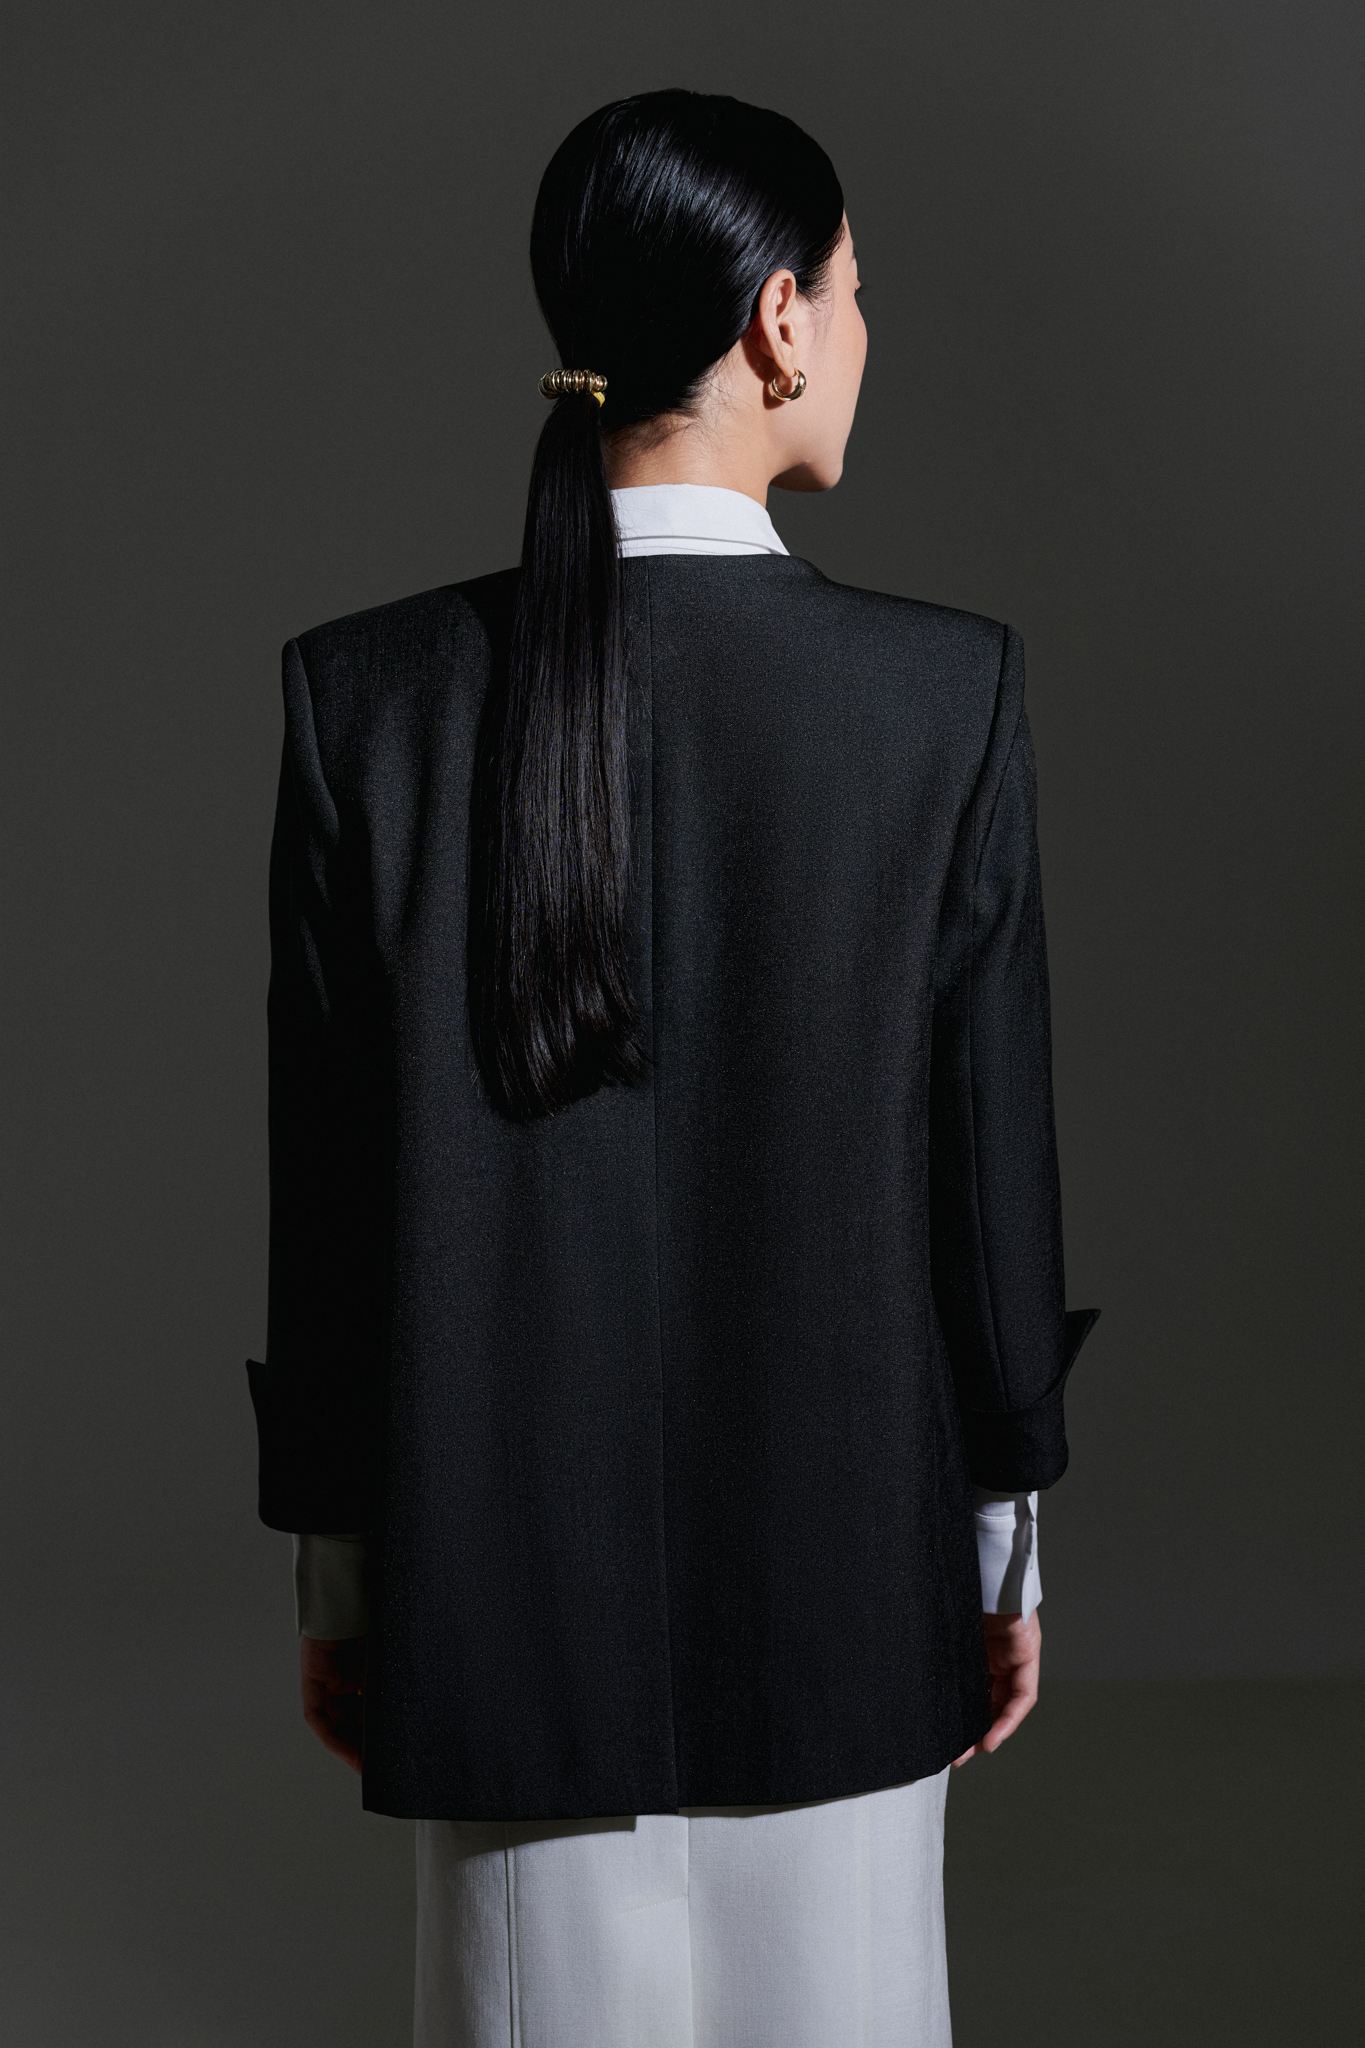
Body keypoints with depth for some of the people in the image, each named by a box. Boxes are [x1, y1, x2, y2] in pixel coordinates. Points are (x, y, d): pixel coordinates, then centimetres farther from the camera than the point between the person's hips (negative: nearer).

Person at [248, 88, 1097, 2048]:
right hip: (842, 1583, -1)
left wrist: (337, 1575, 8)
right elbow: (995, 1153, -6)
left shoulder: (366, 691, -8)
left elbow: (321, 1180, -3)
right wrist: (1004, 1550, 8)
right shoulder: (946, 688, -12)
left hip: (502, 1582, 1)